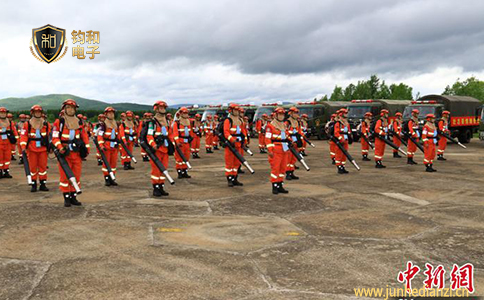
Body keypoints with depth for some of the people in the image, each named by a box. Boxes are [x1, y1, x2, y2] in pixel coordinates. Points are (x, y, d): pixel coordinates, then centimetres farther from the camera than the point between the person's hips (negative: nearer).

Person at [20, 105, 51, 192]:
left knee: (43, 166, 2)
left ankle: (43, 184, 9)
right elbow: (23, 136, -1)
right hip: (32, 149, -1)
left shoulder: (46, 124, 6)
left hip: (43, 149, 1)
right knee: (33, 167, 3)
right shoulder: (27, 124, 2)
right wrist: (23, 147, -11)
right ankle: (33, 184, 11)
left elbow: (50, 135, 12)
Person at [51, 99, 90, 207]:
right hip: (65, 153, -4)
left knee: (76, 176, 7)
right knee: (64, 176, -1)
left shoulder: (79, 122, 13)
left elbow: (84, 136, 20)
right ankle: (66, 198, 7)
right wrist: (60, 147, -20)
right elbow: (55, 137, -6)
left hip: (77, 153, 4)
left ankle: (73, 197, 17)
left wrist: (86, 148, 11)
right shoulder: (59, 122, -1)